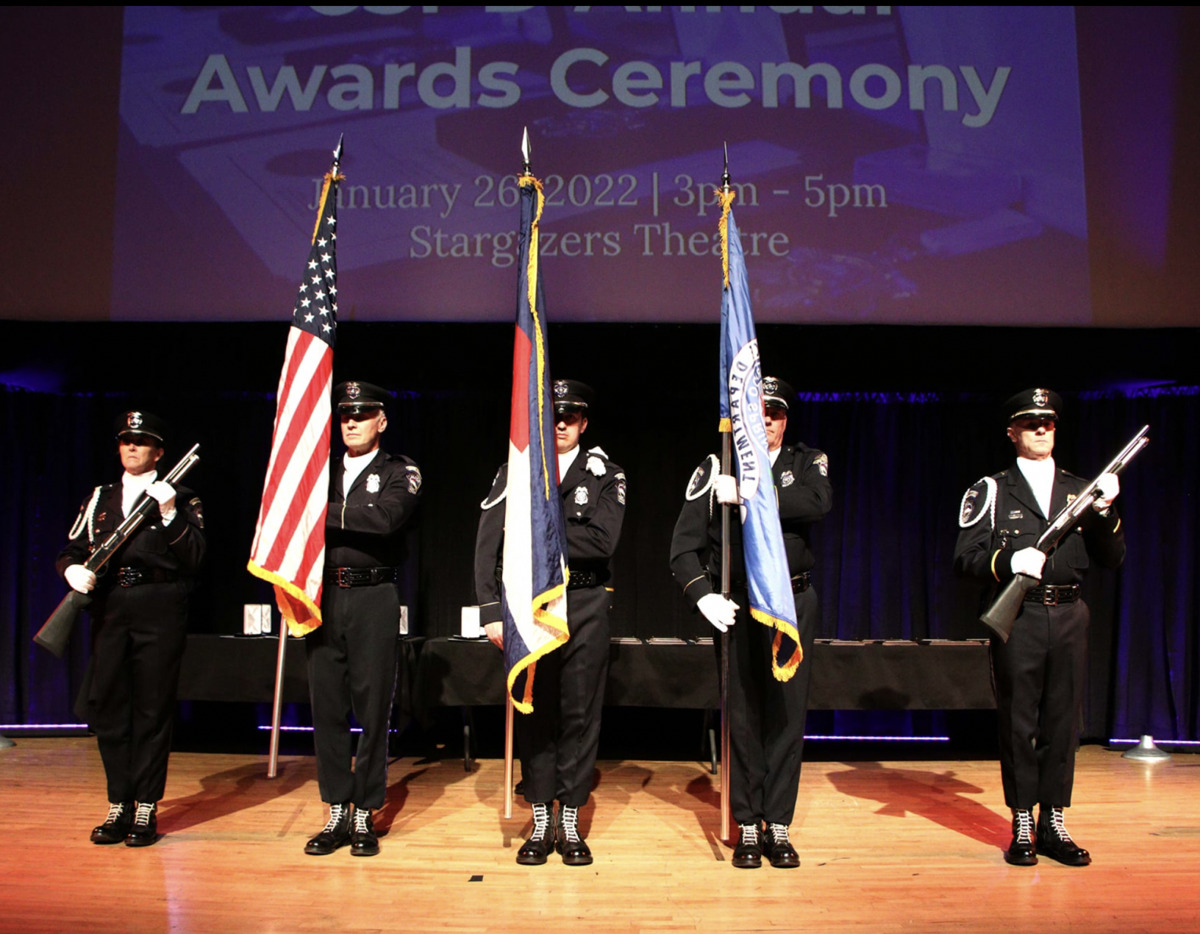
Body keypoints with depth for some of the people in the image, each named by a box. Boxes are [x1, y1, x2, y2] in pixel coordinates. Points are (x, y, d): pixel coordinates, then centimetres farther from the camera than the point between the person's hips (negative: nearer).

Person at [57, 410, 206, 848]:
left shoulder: (180, 499, 5)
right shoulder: (99, 499, 18)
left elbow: (195, 558, -6)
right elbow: (71, 549, 14)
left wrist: (170, 515, -17)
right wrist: (73, 569, -8)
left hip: (160, 613, -4)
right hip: (109, 611, 4)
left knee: (152, 711, 0)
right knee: (105, 708, 6)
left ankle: (146, 809, 10)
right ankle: (118, 806, 19)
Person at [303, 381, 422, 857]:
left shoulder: (400, 472, 3)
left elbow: (385, 518, -17)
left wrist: (324, 512, -13)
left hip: (373, 599, -4)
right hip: (323, 598, 4)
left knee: (372, 709, 1)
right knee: (326, 707, 7)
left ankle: (364, 815, 13)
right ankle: (337, 813, 19)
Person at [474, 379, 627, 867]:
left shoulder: (605, 475, 4)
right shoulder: (514, 471, 6)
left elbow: (602, 542, -11)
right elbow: (488, 545, 0)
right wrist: (491, 610, -8)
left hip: (584, 608, 0)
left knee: (580, 715, 5)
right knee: (533, 713, 6)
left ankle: (570, 822, 18)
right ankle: (541, 822, 19)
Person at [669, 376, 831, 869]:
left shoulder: (807, 461, 7)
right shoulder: (715, 469, 4)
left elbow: (816, 504, -16)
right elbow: (685, 544, -1)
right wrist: (703, 595, -14)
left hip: (793, 602, 1)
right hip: (736, 605, -1)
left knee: (788, 713, 4)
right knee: (742, 714, 3)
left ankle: (778, 825, 15)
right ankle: (747, 827, 14)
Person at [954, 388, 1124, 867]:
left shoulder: (1079, 489, 14)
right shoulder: (991, 490, 3)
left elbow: (1112, 559, 10)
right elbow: (965, 559, -4)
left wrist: (1105, 511, -5)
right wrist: (1009, 560, -21)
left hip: (1068, 617, 3)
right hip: (1017, 617, -3)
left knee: (1062, 722, 8)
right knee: (1018, 724, 3)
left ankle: (1053, 825, 20)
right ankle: (1022, 828, 14)